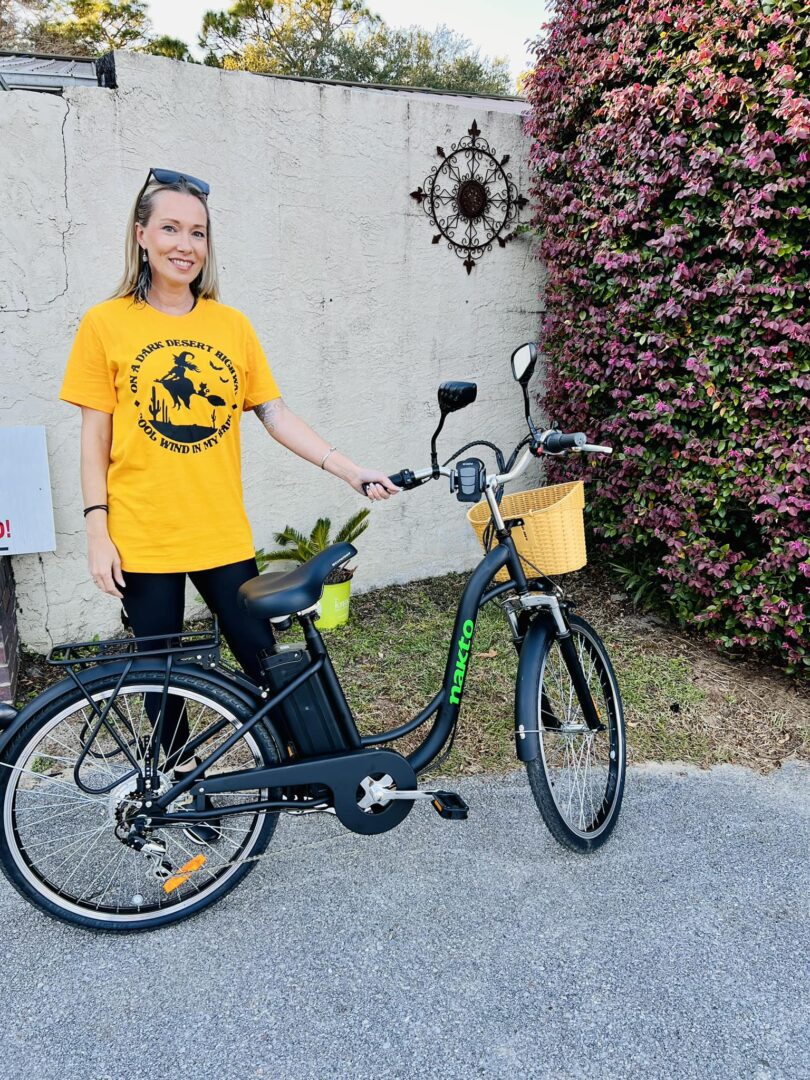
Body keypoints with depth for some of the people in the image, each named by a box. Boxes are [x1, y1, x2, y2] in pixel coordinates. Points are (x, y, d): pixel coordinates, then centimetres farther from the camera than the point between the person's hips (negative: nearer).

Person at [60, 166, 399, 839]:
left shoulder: (231, 325, 4)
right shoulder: (106, 324, -3)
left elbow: (276, 415, 3)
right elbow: (95, 438, -2)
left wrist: (351, 471, -5)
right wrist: (98, 532, -6)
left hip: (221, 532, 2)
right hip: (143, 539, -1)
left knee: (261, 655, 7)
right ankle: (185, 781, 33)